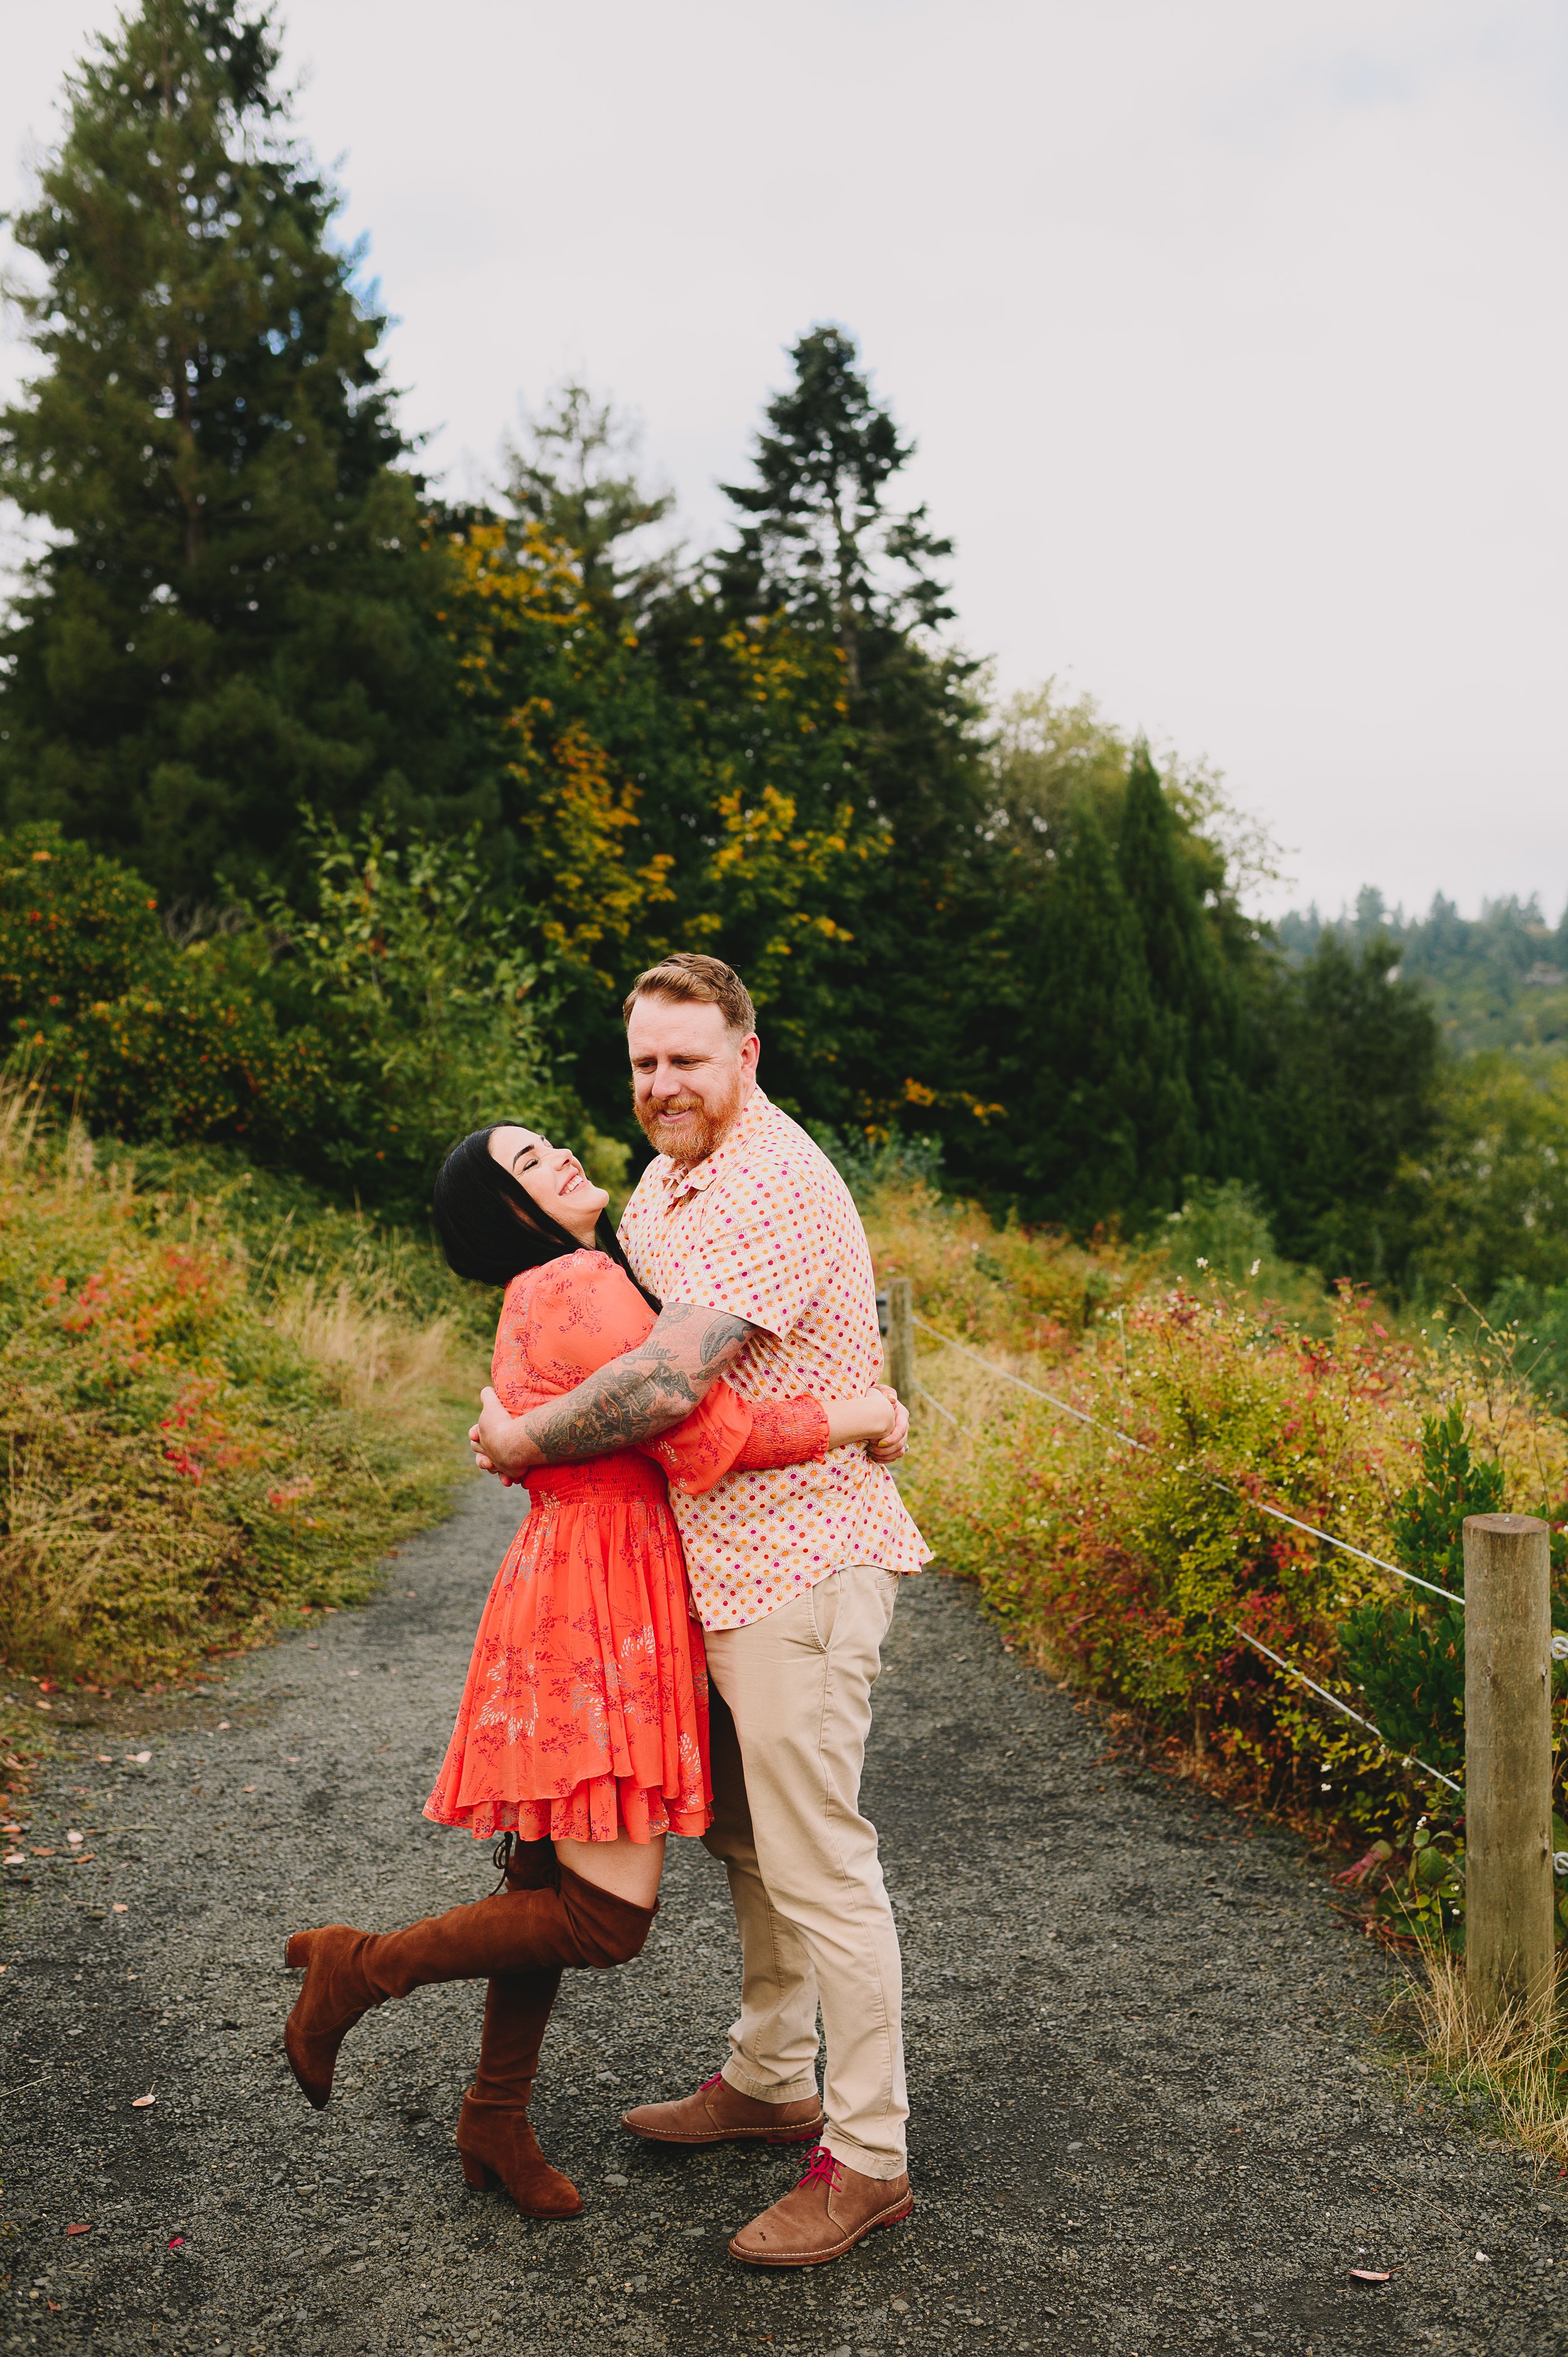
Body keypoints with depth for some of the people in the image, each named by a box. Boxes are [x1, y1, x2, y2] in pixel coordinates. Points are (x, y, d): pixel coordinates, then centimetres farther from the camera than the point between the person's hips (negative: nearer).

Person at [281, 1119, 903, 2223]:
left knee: (552, 1880, 17)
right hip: (595, 1613, -10)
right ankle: (362, 1967, 6)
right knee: (608, 1916, -8)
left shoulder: (576, 1287, 17)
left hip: (580, 1609, 10)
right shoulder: (582, 1288, -16)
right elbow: (706, 1438, -20)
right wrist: (849, 1418, -11)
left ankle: (497, 2119, 30)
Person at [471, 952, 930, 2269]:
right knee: (745, 1838, 20)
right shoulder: (669, 1183, 13)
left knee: (816, 1862, -4)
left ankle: (868, 2160, 8)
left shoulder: (770, 1186, -20)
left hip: (797, 1562, -10)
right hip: (724, 1564, 10)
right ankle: (772, 2081, 36)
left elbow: (667, 1383, -27)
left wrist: (522, 1445, -14)